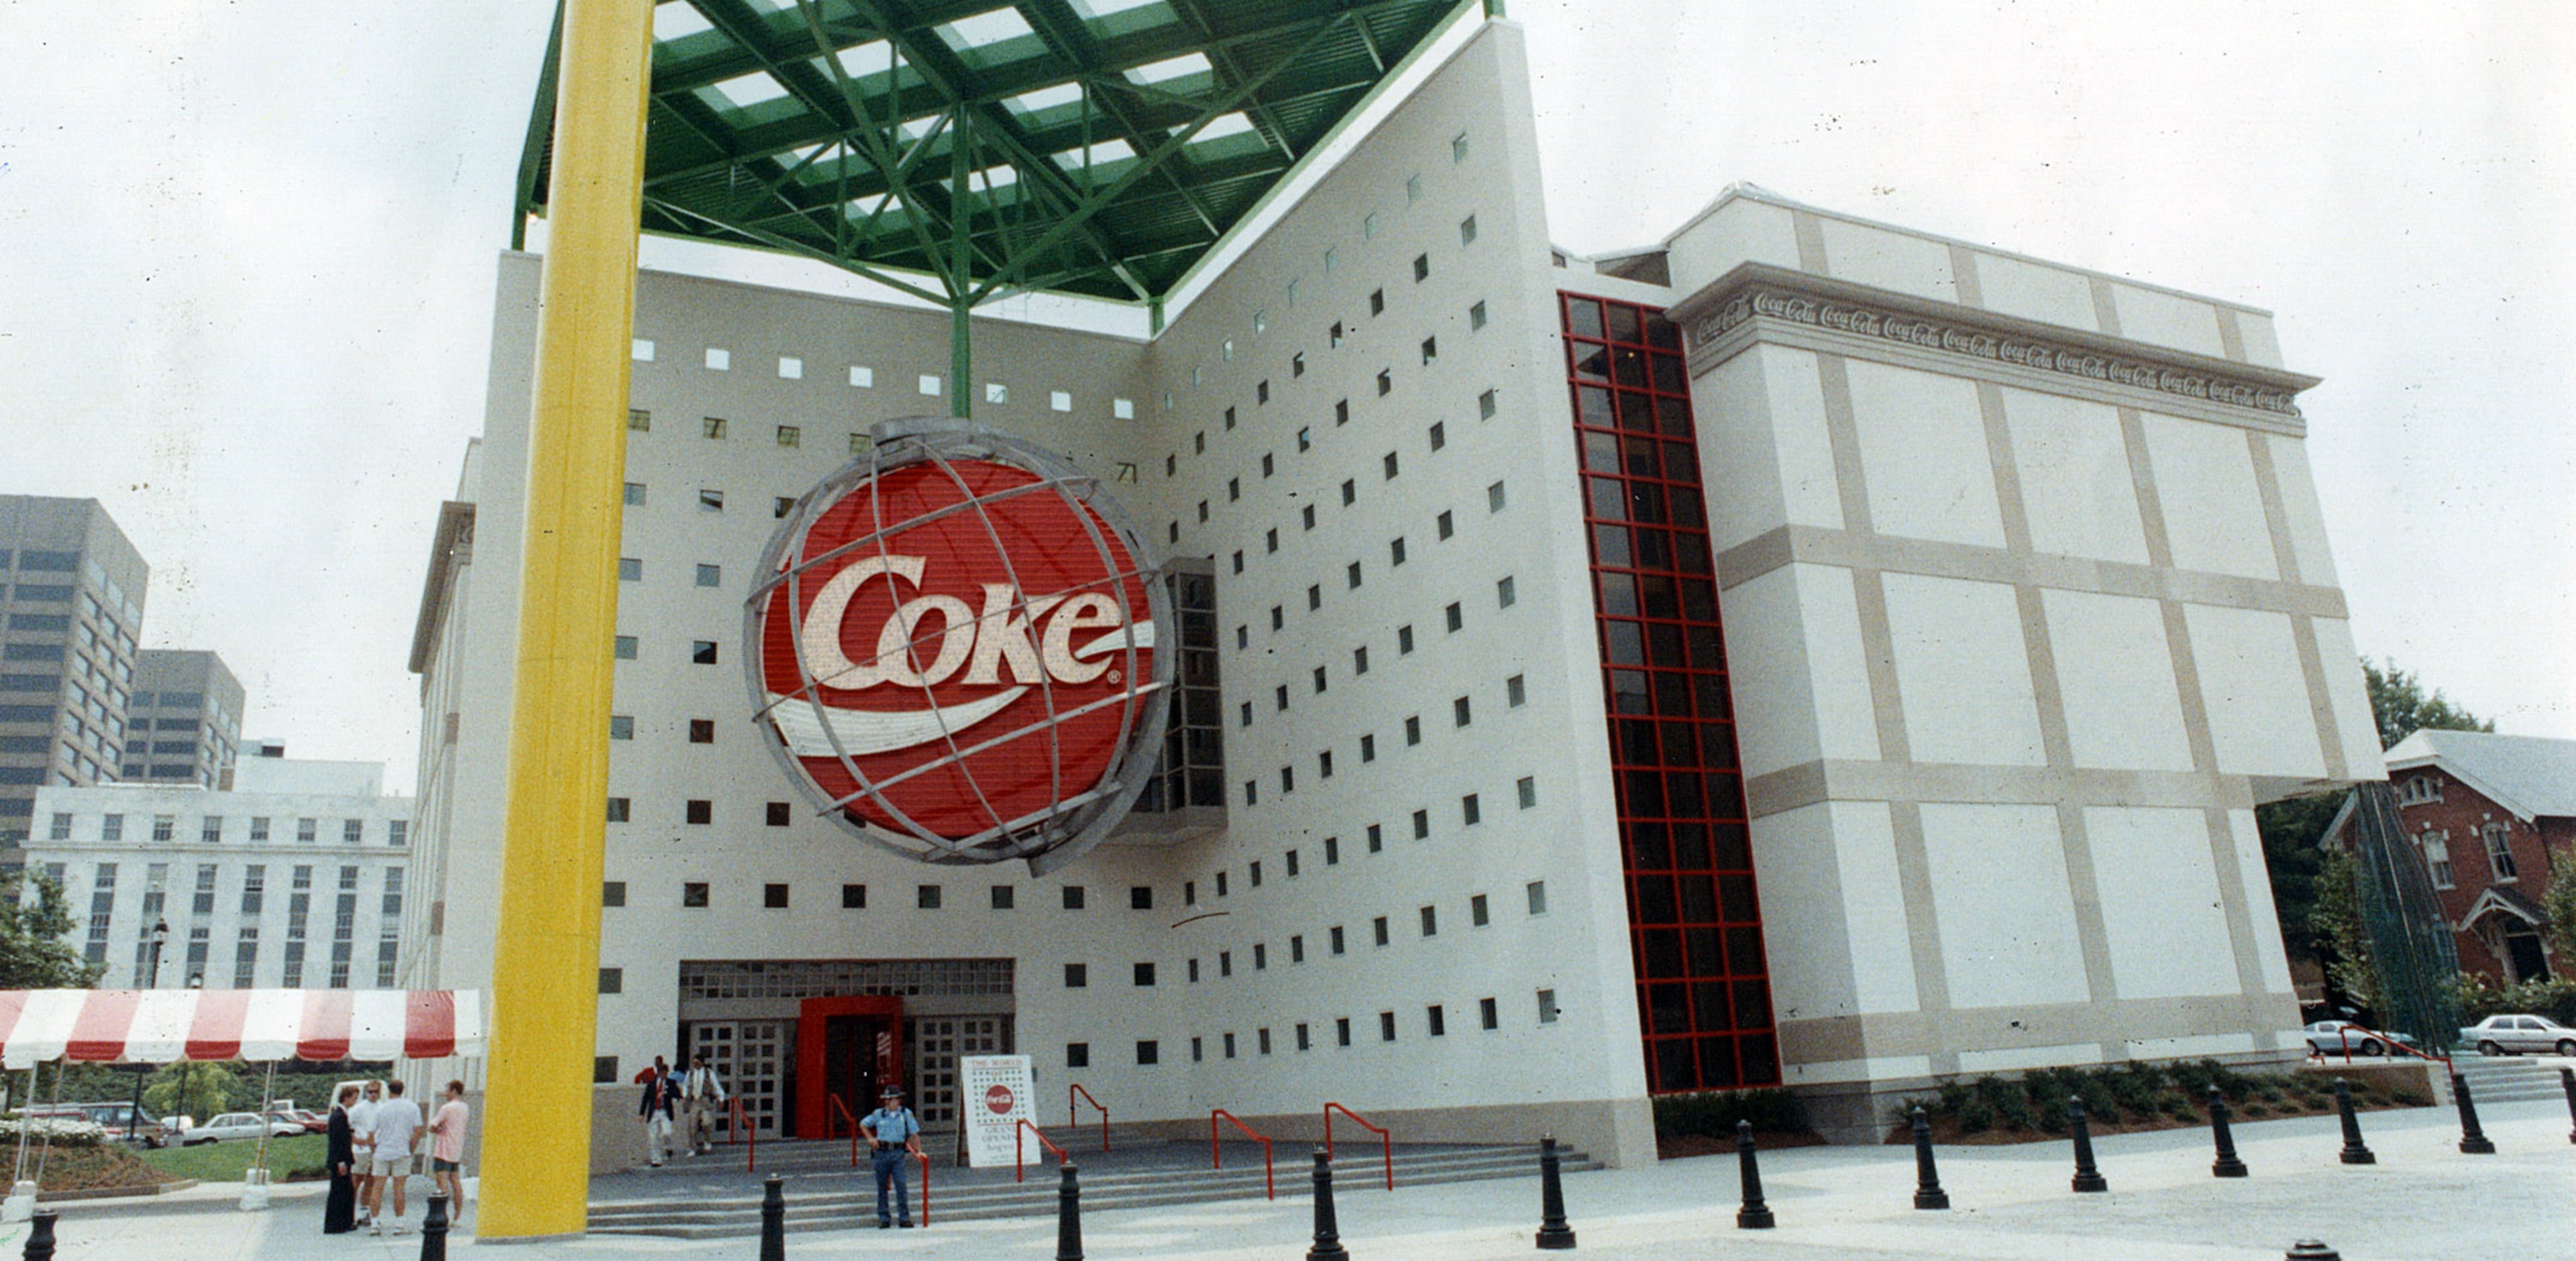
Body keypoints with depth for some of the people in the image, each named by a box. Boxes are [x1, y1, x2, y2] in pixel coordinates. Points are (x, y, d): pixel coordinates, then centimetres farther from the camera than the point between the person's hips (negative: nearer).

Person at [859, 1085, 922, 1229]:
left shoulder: (906, 1114, 2)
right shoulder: (878, 1114, 5)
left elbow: (914, 1134, 4)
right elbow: (863, 1124, 20)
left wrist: (918, 1151, -2)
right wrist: (870, 1138, 7)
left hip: (898, 1153, -2)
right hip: (882, 1152, 2)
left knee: (901, 1185, -10)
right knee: (882, 1186, 5)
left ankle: (904, 1218, -4)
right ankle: (884, 1219, 15)